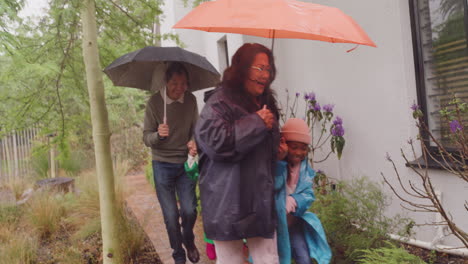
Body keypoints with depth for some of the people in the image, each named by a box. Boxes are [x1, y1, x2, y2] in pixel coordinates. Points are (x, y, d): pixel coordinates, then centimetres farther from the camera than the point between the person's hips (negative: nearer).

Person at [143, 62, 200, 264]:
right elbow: (146, 138, -9)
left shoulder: (190, 100, -5)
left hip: (186, 163, 2)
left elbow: (195, 129, 6)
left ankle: (189, 241, 35)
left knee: (189, 211, 2)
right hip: (163, 165, -2)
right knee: (170, 215, 3)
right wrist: (158, 134, -31)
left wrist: (194, 143, -16)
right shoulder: (154, 102, -12)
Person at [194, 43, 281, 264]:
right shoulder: (220, 101, -10)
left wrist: (281, 151, 14)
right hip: (229, 202, -7)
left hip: (262, 200, 7)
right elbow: (214, 141, -28)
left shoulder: (265, 101, 17)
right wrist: (256, 122, -19)